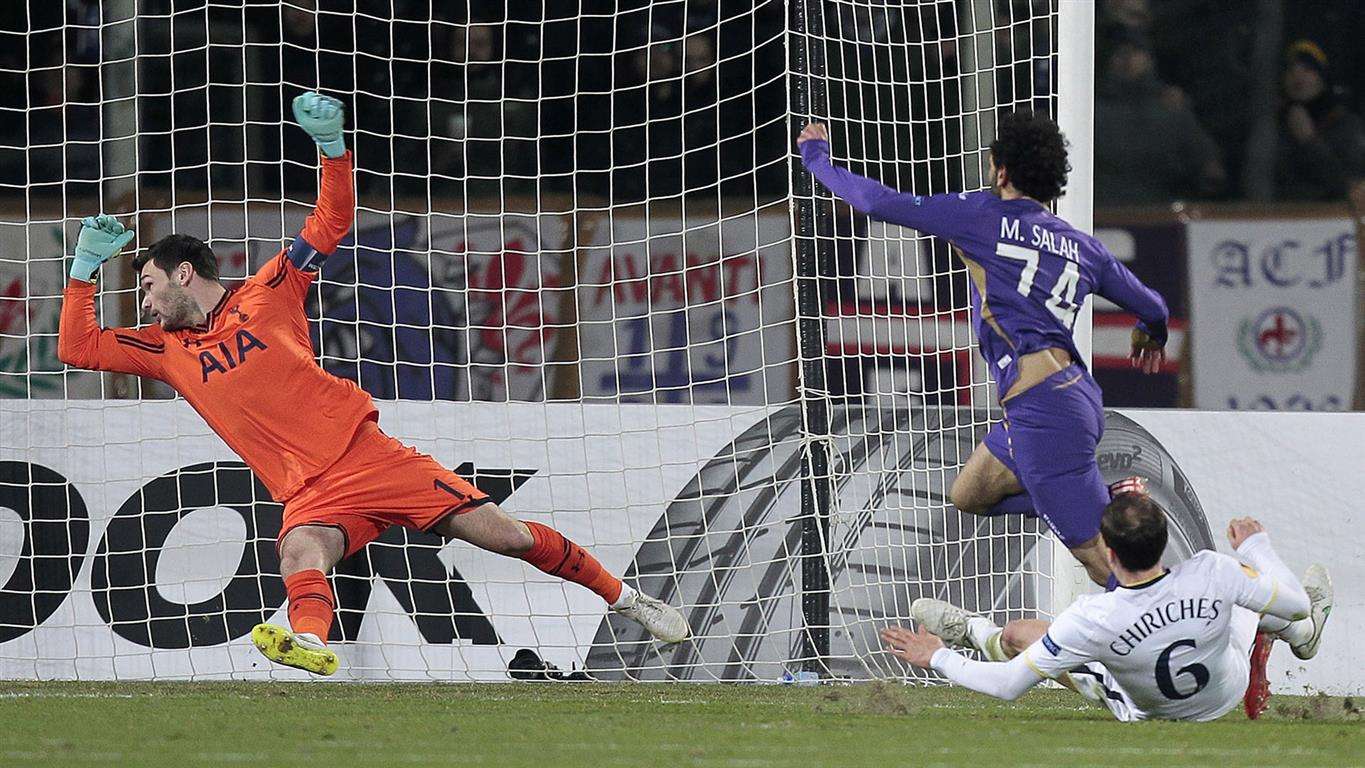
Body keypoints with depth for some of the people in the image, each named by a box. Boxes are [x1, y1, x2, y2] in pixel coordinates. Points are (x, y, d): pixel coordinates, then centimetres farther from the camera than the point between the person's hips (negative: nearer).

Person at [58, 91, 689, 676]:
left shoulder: (264, 295, 8)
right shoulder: (166, 348, 15)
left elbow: (332, 222, 8)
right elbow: (76, 348, 13)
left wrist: (331, 145, -5)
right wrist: (85, 263, 5)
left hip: (365, 453, -1)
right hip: (310, 497, 1)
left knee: (501, 533, -5)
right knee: (300, 552, -35)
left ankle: (621, 597, 13)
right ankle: (310, 643, -65)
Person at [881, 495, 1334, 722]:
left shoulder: (1089, 621, -40)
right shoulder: (1212, 573, -37)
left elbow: (1009, 686, -29)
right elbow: (1296, 604, -20)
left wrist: (937, 659, -12)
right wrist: (1255, 546, -1)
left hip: (1145, 713, -1)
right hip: (1230, 690, 1)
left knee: (1018, 634, 13)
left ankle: (972, 630, 49)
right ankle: (1303, 633, 59)